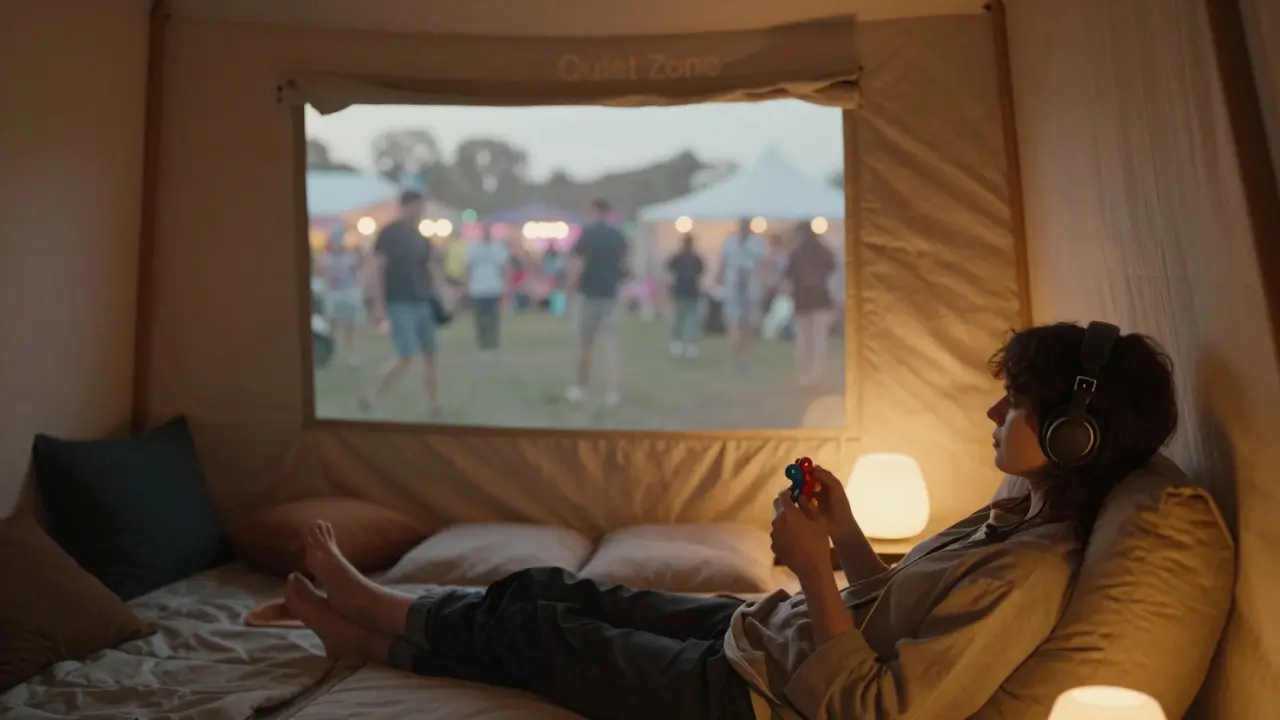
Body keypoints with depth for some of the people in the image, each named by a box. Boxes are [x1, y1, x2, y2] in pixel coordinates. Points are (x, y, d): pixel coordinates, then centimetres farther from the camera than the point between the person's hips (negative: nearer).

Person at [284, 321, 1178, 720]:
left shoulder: (1028, 578, -28)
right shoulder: (1018, 519, 0)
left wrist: (814, 567, -25)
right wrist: (848, 535, -3)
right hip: (762, 633, 8)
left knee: (524, 627, 7)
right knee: (552, 588, 13)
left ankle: (385, 628, 35)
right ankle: (385, 619, 35)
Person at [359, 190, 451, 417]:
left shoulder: (420, 238, 12)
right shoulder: (389, 234, -6)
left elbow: (432, 268, 14)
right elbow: (378, 269, -10)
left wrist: (442, 295, 2)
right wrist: (379, 304, -15)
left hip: (422, 303, 6)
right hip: (399, 304, -6)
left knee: (430, 355, 6)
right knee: (406, 357, -13)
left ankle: (434, 405, 14)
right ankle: (370, 394, 2)